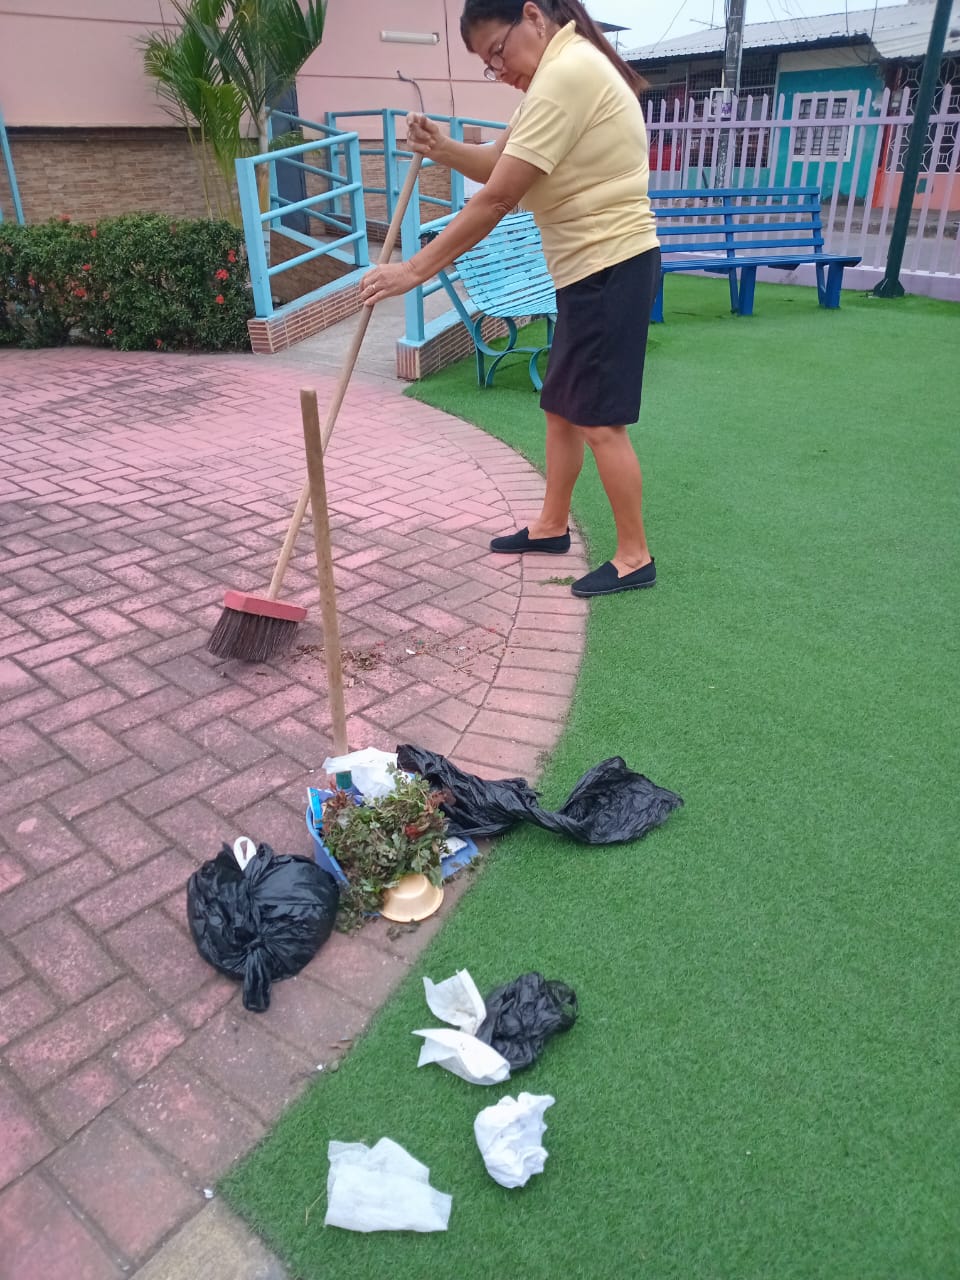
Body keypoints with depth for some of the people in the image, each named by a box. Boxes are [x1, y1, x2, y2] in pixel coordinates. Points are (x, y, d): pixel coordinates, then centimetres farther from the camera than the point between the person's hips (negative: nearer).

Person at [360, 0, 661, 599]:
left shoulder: (567, 74, -19)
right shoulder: (564, 70, 15)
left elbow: (496, 200, -22)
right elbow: (499, 163, 13)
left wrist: (415, 270, -18)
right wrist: (443, 149, -7)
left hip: (612, 268, -10)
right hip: (593, 269, 10)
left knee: (599, 421, -6)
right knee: (562, 407, 14)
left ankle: (636, 556, 6)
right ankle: (552, 524, 29)